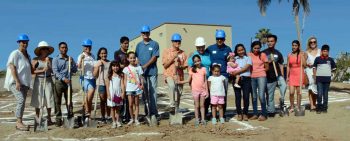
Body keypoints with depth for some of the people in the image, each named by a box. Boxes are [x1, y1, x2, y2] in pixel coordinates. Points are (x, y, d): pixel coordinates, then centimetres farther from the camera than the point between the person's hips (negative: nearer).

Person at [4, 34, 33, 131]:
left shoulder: (27, 56, 16)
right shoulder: (15, 54, -6)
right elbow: (12, 68, -14)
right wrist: (17, 82, -22)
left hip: (24, 82, 8)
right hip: (15, 82, -8)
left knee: (22, 102, 7)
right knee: (21, 100, -20)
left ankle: (19, 123, 13)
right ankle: (19, 122, -18)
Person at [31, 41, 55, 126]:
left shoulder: (50, 59, 6)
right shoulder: (35, 60, -1)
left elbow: (52, 71, 0)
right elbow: (32, 71, -7)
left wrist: (48, 62, -9)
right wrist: (42, 70, -16)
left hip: (48, 81, 2)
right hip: (39, 81, -2)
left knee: (49, 99, 2)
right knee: (38, 99, 0)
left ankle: (49, 118, 10)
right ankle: (37, 117, 10)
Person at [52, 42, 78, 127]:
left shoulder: (70, 59, 11)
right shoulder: (56, 59, 0)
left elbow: (75, 70, 9)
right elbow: (55, 71, -10)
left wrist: (71, 63, -8)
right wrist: (63, 79, -22)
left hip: (68, 82, 3)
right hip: (59, 82, -3)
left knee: (69, 101, 4)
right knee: (57, 101, 1)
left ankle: (71, 118, 6)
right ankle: (58, 119, 10)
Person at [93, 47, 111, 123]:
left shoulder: (110, 63, 9)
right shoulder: (97, 63, 4)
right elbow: (94, 75, -2)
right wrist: (98, 66, -13)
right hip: (101, 83, -2)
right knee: (102, 100, 2)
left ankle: (108, 116, 13)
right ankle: (103, 117, 7)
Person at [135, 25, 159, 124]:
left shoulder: (154, 44, 3)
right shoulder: (139, 45, 14)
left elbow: (154, 57, -6)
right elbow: (137, 57, 13)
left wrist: (145, 66, -16)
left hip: (152, 72, -3)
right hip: (141, 72, 3)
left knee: (152, 93, -7)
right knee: (144, 93, 6)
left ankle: (153, 114, -6)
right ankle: (145, 113, 13)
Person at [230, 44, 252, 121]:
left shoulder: (248, 58, 8)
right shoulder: (235, 59, 14)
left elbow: (246, 68, -6)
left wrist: (236, 72, -14)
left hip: (246, 79, -1)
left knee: (246, 96, -4)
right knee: (238, 97, 1)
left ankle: (245, 113, 10)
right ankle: (239, 114, 11)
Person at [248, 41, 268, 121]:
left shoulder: (262, 55, 0)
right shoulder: (249, 55, 5)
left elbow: (267, 68, 5)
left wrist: (259, 71, 0)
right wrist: (252, 71, -4)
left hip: (261, 76, -3)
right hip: (252, 77, 3)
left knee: (261, 96, -9)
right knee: (253, 96, 8)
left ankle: (264, 114, 1)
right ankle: (255, 114, 16)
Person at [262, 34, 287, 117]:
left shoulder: (278, 53, 10)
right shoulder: (263, 53, 2)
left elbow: (281, 65, 13)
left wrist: (282, 76, 6)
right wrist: (268, 62, -14)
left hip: (278, 75, 1)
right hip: (269, 77, -1)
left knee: (284, 86, -27)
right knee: (270, 96, 3)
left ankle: (282, 101, -5)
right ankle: (270, 111, 15)